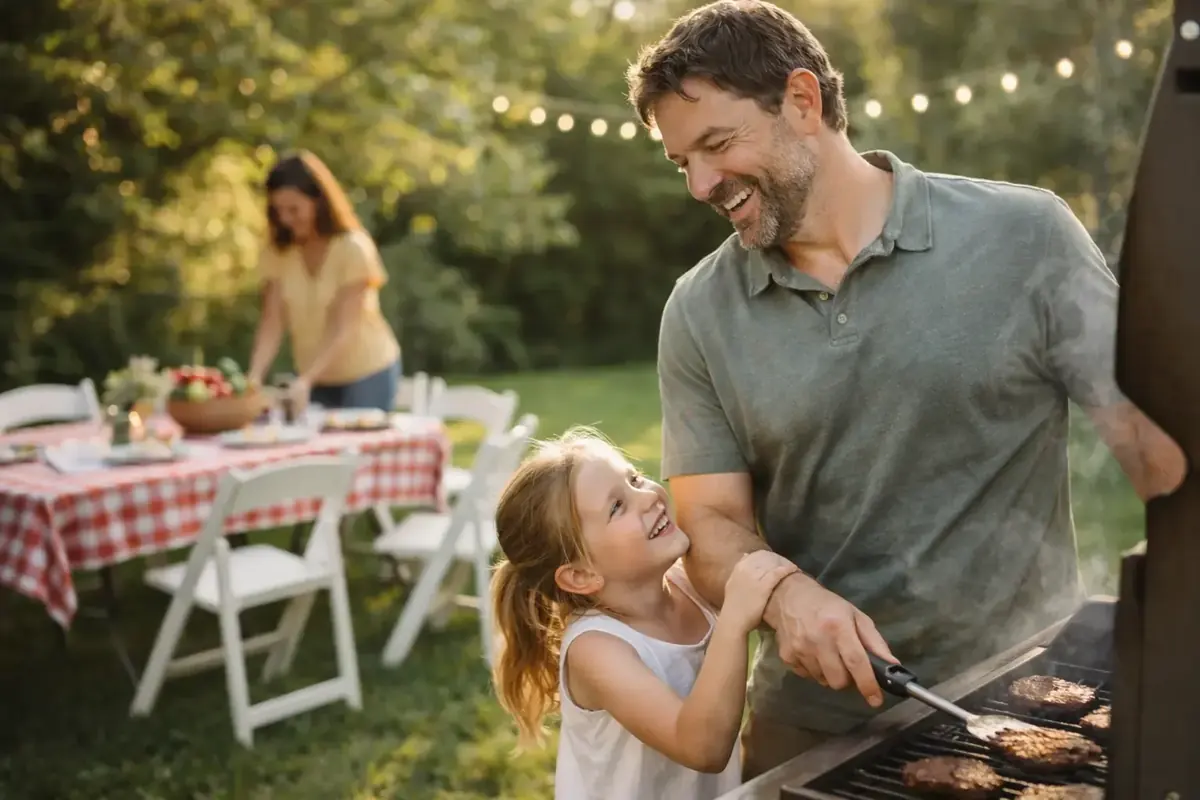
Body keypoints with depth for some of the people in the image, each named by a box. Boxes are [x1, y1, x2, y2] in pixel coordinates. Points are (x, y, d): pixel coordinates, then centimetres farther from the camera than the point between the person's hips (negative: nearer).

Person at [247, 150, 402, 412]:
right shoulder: (277, 253, -4)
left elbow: (344, 329, -23)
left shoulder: (353, 248, -17)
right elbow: (272, 322, -10)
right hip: (315, 379, 4)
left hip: (368, 374, -4)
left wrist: (305, 380, -33)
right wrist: (254, 376, -26)